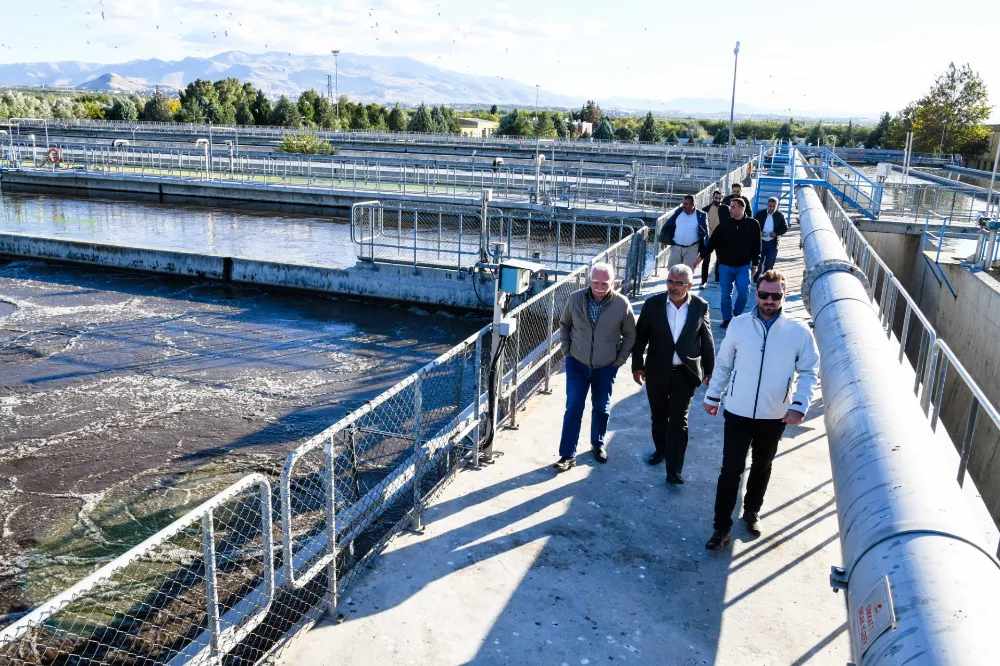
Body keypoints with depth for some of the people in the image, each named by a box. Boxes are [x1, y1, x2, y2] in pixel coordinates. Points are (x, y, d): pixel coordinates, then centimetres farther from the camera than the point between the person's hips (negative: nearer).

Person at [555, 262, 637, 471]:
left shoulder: (622, 304, -13)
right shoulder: (575, 299, -10)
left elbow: (630, 335, 0)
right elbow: (564, 324, 6)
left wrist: (620, 359, -2)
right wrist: (567, 350, 1)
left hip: (606, 367, 0)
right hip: (577, 364, 0)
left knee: (601, 408, 15)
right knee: (573, 409, -1)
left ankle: (598, 444, 39)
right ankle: (568, 455, 7)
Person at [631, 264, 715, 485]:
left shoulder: (700, 307, -7)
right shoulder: (653, 305, -7)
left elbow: (707, 340, 2)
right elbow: (640, 337, -1)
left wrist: (709, 369, 6)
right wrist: (637, 365, -3)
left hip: (685, 373, -1)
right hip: (657, 372, 2)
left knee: (678, 420, -2)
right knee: (658, 416, 17)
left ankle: (674, 470, 1)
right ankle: (661, 449, 41)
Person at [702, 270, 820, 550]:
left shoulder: (799, 331, -9)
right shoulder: (739, 324, -6)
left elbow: (809, 372, -4)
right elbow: (723, 364, 4)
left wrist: (799, 405, -16)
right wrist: (712, 396, 8)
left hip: (774, 416, 1)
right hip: (737, 412, 0)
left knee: (762, 468, 20)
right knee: (731, 469, 3)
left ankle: (752, 512, 42)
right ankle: (722, 525, 15)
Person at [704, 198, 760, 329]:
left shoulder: (752, 225, -4)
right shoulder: (724, 224, -3)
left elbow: (756, 246, 2)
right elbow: (712, 242, 0)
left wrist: (755, 263, 1)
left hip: (744, 266, -1)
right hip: (725, 265, 1)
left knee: (743, 291, -9)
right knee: (726, 294, 4)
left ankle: (738, 314, 17)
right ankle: (727, 318, 17)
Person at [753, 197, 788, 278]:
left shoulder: (780, 215, -2)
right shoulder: (760, 214, -2)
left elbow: (785, 228, 2)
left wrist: (776, 233, -16)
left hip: (773, 244, -1)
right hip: (760, 242, 1)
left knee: (769, 265, 1)